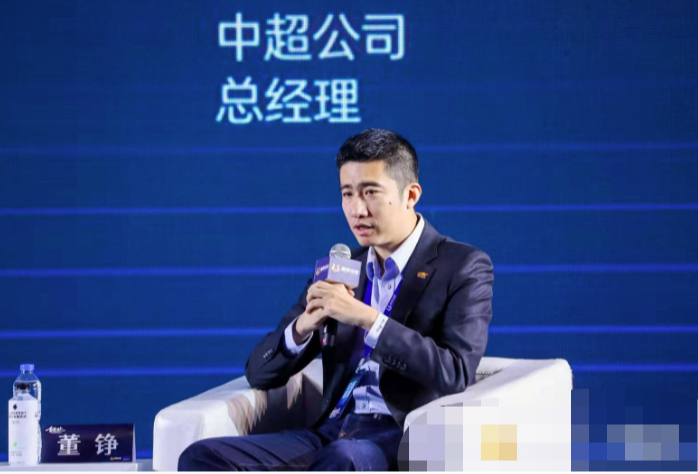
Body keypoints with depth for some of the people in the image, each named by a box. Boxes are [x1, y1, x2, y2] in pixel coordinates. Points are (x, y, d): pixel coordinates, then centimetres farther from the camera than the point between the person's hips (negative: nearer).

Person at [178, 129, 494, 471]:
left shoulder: (464, 267, 4)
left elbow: (455, 375, -12)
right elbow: (260, 374, 16)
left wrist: (366, 318, -18)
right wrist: (302, 326, -6)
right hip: (331, 433, 6)